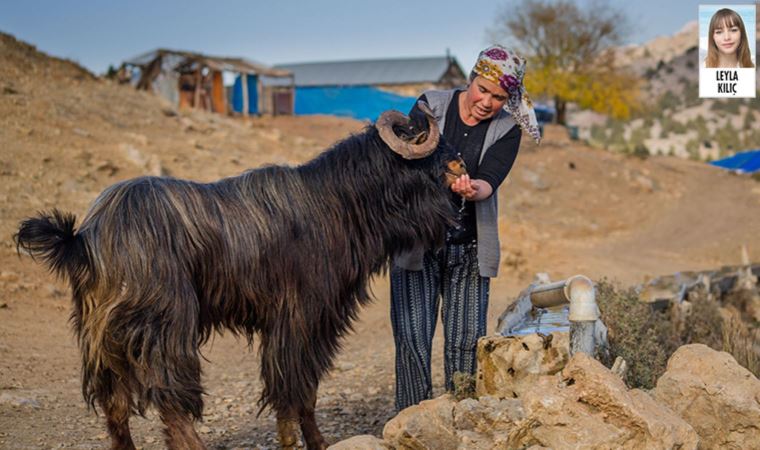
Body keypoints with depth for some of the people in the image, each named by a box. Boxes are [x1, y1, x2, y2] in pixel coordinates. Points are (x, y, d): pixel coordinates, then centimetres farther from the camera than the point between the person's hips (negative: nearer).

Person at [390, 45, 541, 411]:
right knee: (412, 337, -5)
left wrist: (474, 190, -37)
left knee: (467, 339, 0)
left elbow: (490, 180, -14)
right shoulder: (430, 106, -1)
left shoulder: (507, 130, 1)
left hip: (470, 247, 1)